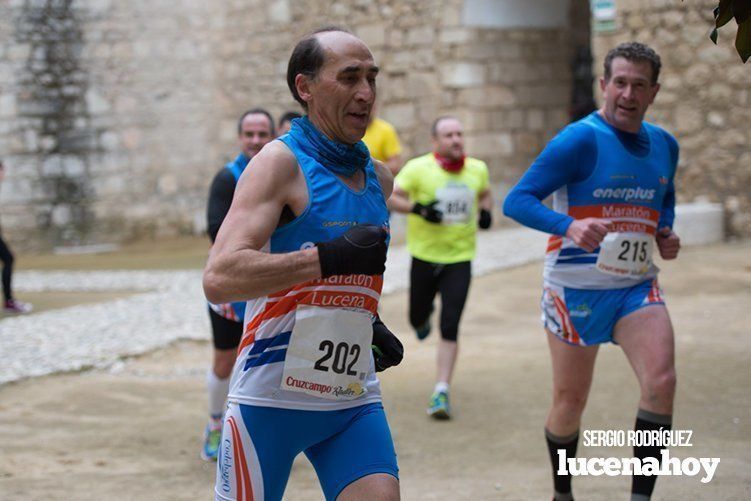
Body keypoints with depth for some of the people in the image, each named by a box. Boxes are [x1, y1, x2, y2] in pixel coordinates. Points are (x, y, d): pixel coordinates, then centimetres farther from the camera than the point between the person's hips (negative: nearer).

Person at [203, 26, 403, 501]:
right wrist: (329, 256, -30)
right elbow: (219, 278, -25)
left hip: (353, 400, 5)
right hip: (271, 400, -5)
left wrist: (371, 325, 12)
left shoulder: (379, 179, 10)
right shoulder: (281, 162, -11)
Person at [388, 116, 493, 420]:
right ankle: (425, 315, 57)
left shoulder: (477, 169, 3)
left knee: (450, 327, -10)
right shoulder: (418, 168, -10)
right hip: (425, 255, -1)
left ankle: (441, 392, -6)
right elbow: (389, 197, -13)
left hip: (460, 258, 1)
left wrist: (485, 211, 3)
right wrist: (418, 208, -27)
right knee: (417, 319, 17)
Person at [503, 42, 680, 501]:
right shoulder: (580, 140, -13)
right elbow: (517, 201, -19)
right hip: (576, 287, -4)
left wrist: (667, 234, 4)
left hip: (637, 286, 4)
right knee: (571, 402, 6)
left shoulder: (664, 145, 6)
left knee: (662, 382, -18)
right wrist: (568, 227, -36)